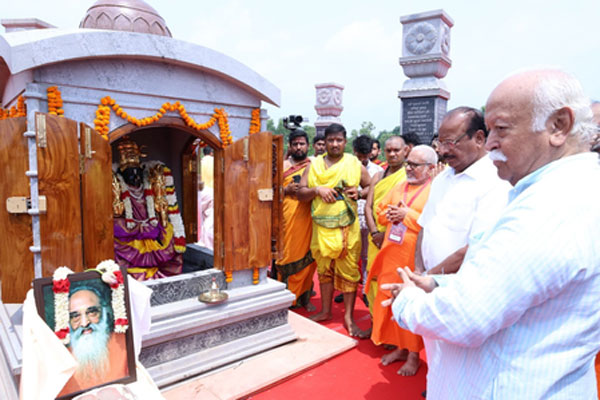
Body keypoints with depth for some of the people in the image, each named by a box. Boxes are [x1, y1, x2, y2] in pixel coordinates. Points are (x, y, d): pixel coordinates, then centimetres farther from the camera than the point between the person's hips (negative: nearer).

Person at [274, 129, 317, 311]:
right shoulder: (282, 165, 7)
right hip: (288, 219, -1)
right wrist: (286, 190, -11)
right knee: (287, 256, -1)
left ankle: (305, 297, 19)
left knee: (307, 258, 5)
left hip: (308, 219, 2)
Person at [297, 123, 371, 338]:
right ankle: (325, 311, 31)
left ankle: (349, 317, 15)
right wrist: (317, 189, -15)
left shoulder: (355, 164, 3)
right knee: (324, 269, 14)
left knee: (349, 271, 1)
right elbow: (300, 193, 3)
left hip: (348, 228, -2)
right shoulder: (314, 165, 6)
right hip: (322, 227, 2)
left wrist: (359, 192, -9)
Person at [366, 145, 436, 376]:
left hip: (415, 258, -6)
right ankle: (400, 348, 30)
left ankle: (414, 354, 21)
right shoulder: (399, 187, 14)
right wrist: (390, 213, -3)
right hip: (392, 255, 7)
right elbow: (380, 212, 19)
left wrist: (408, 215, -17)